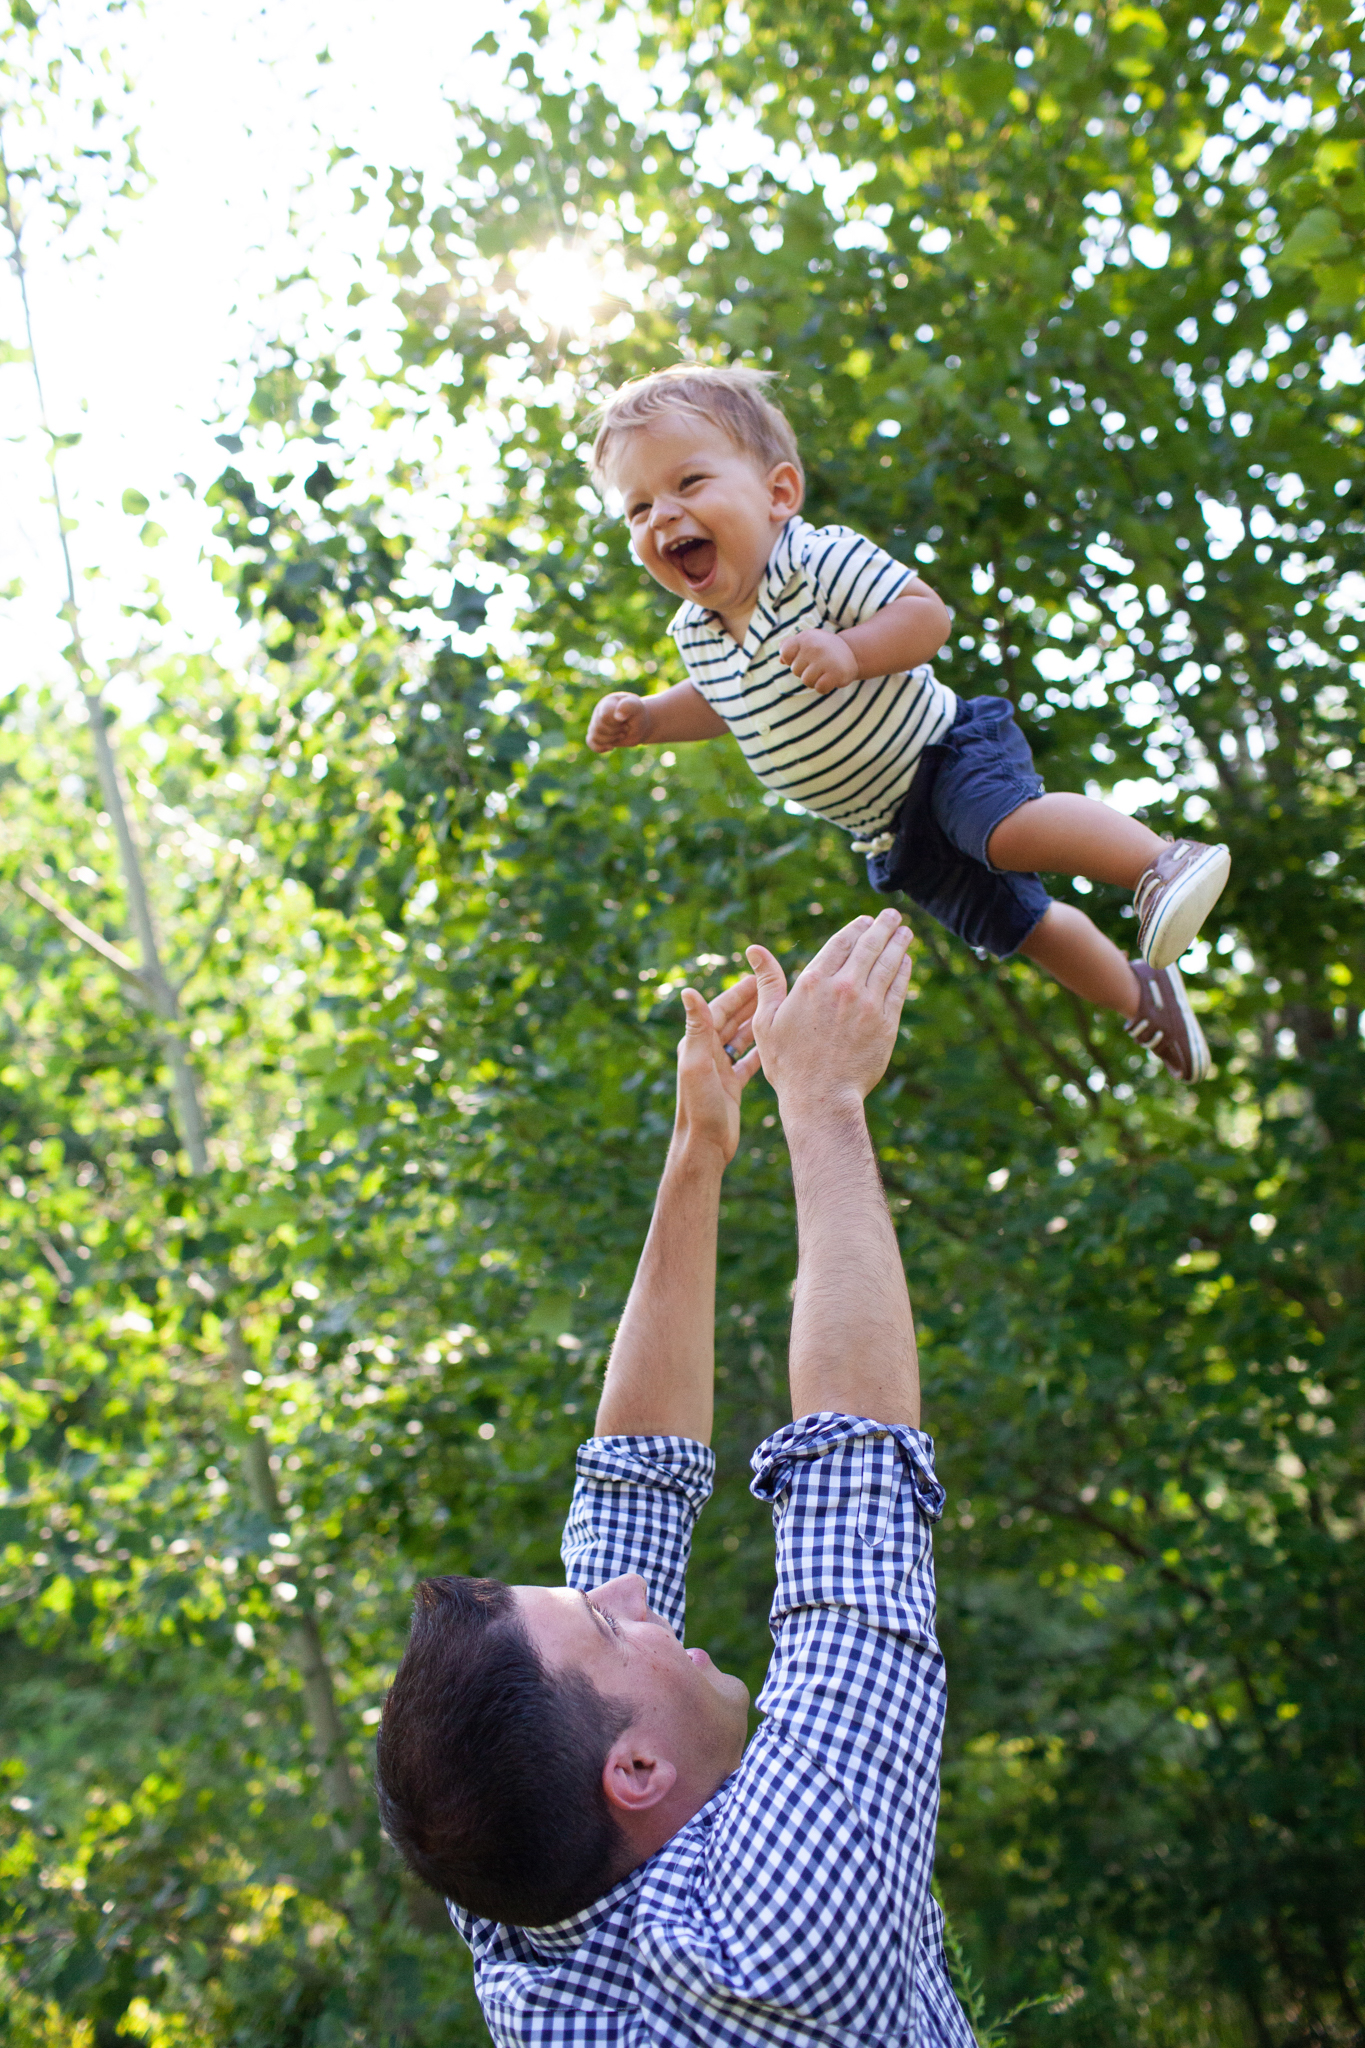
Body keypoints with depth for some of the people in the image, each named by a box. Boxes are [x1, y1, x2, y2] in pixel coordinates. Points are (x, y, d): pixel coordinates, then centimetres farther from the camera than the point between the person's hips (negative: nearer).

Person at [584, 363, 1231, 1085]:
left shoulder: (823, 560, -23)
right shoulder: (694, 634, -4)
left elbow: (926, 614, -27)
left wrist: (849, 652, -42)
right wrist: (643, 717, 2)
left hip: (942, 752, -6)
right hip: (889, 829, 6)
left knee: (1008, 831, -38)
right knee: (1015, 924, 15)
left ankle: (1165, 862, -24)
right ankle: (1140, 998, 34)